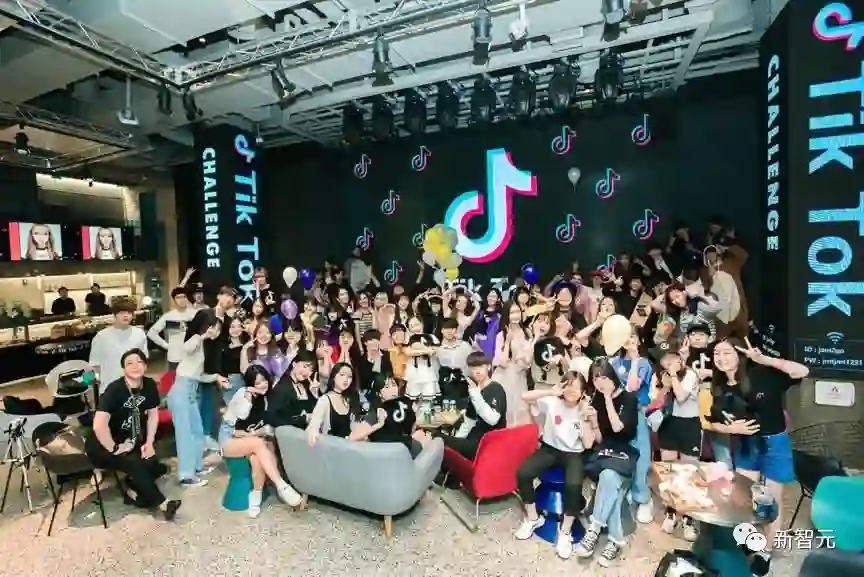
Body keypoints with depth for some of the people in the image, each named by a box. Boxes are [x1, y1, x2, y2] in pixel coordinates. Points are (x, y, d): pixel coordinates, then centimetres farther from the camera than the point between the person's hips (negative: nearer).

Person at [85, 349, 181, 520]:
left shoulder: (149, 385, -9)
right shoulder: (114, 389, -26)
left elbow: (153, 415, 2)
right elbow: (99, 425, -35)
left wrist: (149, 443, -6)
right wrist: (114, 448, -25)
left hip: (130, 440, 5)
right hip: (102, 445, -5)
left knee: (155, 465, -17)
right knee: (134, 464, -27)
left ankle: (135, 490, 13)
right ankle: (161, 503, -16)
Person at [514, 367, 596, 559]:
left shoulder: (585, 411, -5)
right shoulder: (552, 402, -8)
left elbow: (588, 444, -11)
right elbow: (525, 396, -22)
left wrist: (585, 418, -19)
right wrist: (551, 392, -27)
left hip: (574, 454, -1)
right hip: (550, 448, 1)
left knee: (574, 484, -33)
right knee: (522, 473, -23)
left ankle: (565, 531, -7)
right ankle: (533, 518, 4)